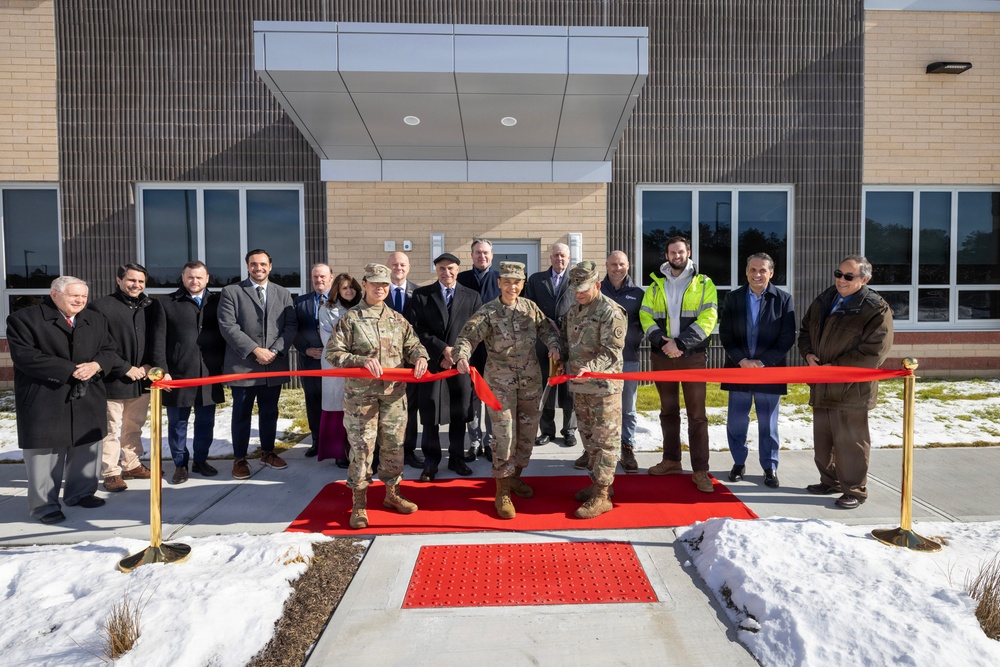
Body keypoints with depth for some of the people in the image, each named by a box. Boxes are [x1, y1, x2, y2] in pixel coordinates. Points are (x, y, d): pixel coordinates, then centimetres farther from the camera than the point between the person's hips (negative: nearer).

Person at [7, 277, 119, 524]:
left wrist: (94, 366, -14)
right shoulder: (23, 318, -6)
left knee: (85, 448, 14)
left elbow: (110, 351, 9)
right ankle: (43, 504, 15)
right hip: (44, 401, -5)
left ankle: (80, 492, 30)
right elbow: (25, 357, -16)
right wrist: (70, 371, -19)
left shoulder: (96, 320, 10)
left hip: (88, 399, 5)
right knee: (45, 452, 2)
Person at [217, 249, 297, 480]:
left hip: (274, 364, 3)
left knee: (270, 413, 14)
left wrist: (275, 351, -11)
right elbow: (228, 326, -10)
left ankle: (268, 452, 29)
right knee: (242, 415, 7)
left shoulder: (283, 293, 10)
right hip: (243, 365, -3)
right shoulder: (231, 292, 0)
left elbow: (291, 325, 3)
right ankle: (239, 459, 19)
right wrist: (255, 350, -16)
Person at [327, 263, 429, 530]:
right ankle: (359, 503, 13)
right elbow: (333, 352, -5)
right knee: (361, 447, -1)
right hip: (360, 394, -3)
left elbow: (413, 344, 15)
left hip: (394, 393, 4)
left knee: (394, 445, 11)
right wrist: (362, 360, -19)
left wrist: (420, 357, -7)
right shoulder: (350, 318, 0)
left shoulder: (398, 320, 11)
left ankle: (392, 493, 29)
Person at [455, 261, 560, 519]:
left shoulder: (530, 307, 3)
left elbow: (546, 328, 13)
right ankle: (503, 493, 7)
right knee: (504, 434, -7)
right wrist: (462, 356, -37)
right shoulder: (487, 313, -10)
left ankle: (515, 477, 35)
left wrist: (553, 345, -7)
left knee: (528, 430, 13)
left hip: (530, 379, 5)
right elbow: (467, 336, -17)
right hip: (500, 381, -5)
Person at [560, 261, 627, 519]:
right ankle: (597, 482, 32)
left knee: (605, 440, -1)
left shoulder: (611, 311, -12)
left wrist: (589, 368, -32)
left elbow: (611, 351, -19)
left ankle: (602, 495, 6)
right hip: (579, 386, 8)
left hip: (604, 388, -8)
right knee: (589, 438, 18)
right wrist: (562, 362, 7)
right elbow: (565, 341, 24)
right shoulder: (573, 311, 13)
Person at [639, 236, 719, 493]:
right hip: (661, 356, 3)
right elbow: (646, 316, 2)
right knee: (668, 410, 13)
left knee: (697, 414, -3)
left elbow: (708, 318, -8)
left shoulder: (704, 284, 3)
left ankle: (700, 470, 3)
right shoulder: (656, 285, 11)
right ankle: (671, 460, 25)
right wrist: (662, 341, -14)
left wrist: (681, 343, -17)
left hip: (692, 356, -3)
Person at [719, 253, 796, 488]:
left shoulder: (783, 299, -1)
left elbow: (787, 338, -4)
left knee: (768, 423, 8)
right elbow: (725, 334, 1)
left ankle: (770, 467, 22)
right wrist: (741, 360, -12)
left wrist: (762, 362, -13)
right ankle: (739, 463, 24)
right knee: (736, 422, 7)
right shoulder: (732, 298, 4)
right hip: (738, 368, 1)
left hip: (769, 370, -1)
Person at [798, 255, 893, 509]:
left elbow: (873, 353, -17)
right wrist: (808, 354, 1)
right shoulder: (823, 301, 11)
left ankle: (855, 490, 15)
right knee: (822, 439, 16)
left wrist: (836, 367, -17)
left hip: (851, 389, -7)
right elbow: (805, 331, 20)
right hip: (821, 388, 7)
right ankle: (830, 481, 32)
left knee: (850, 441, 0)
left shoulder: (876, 310, -11)